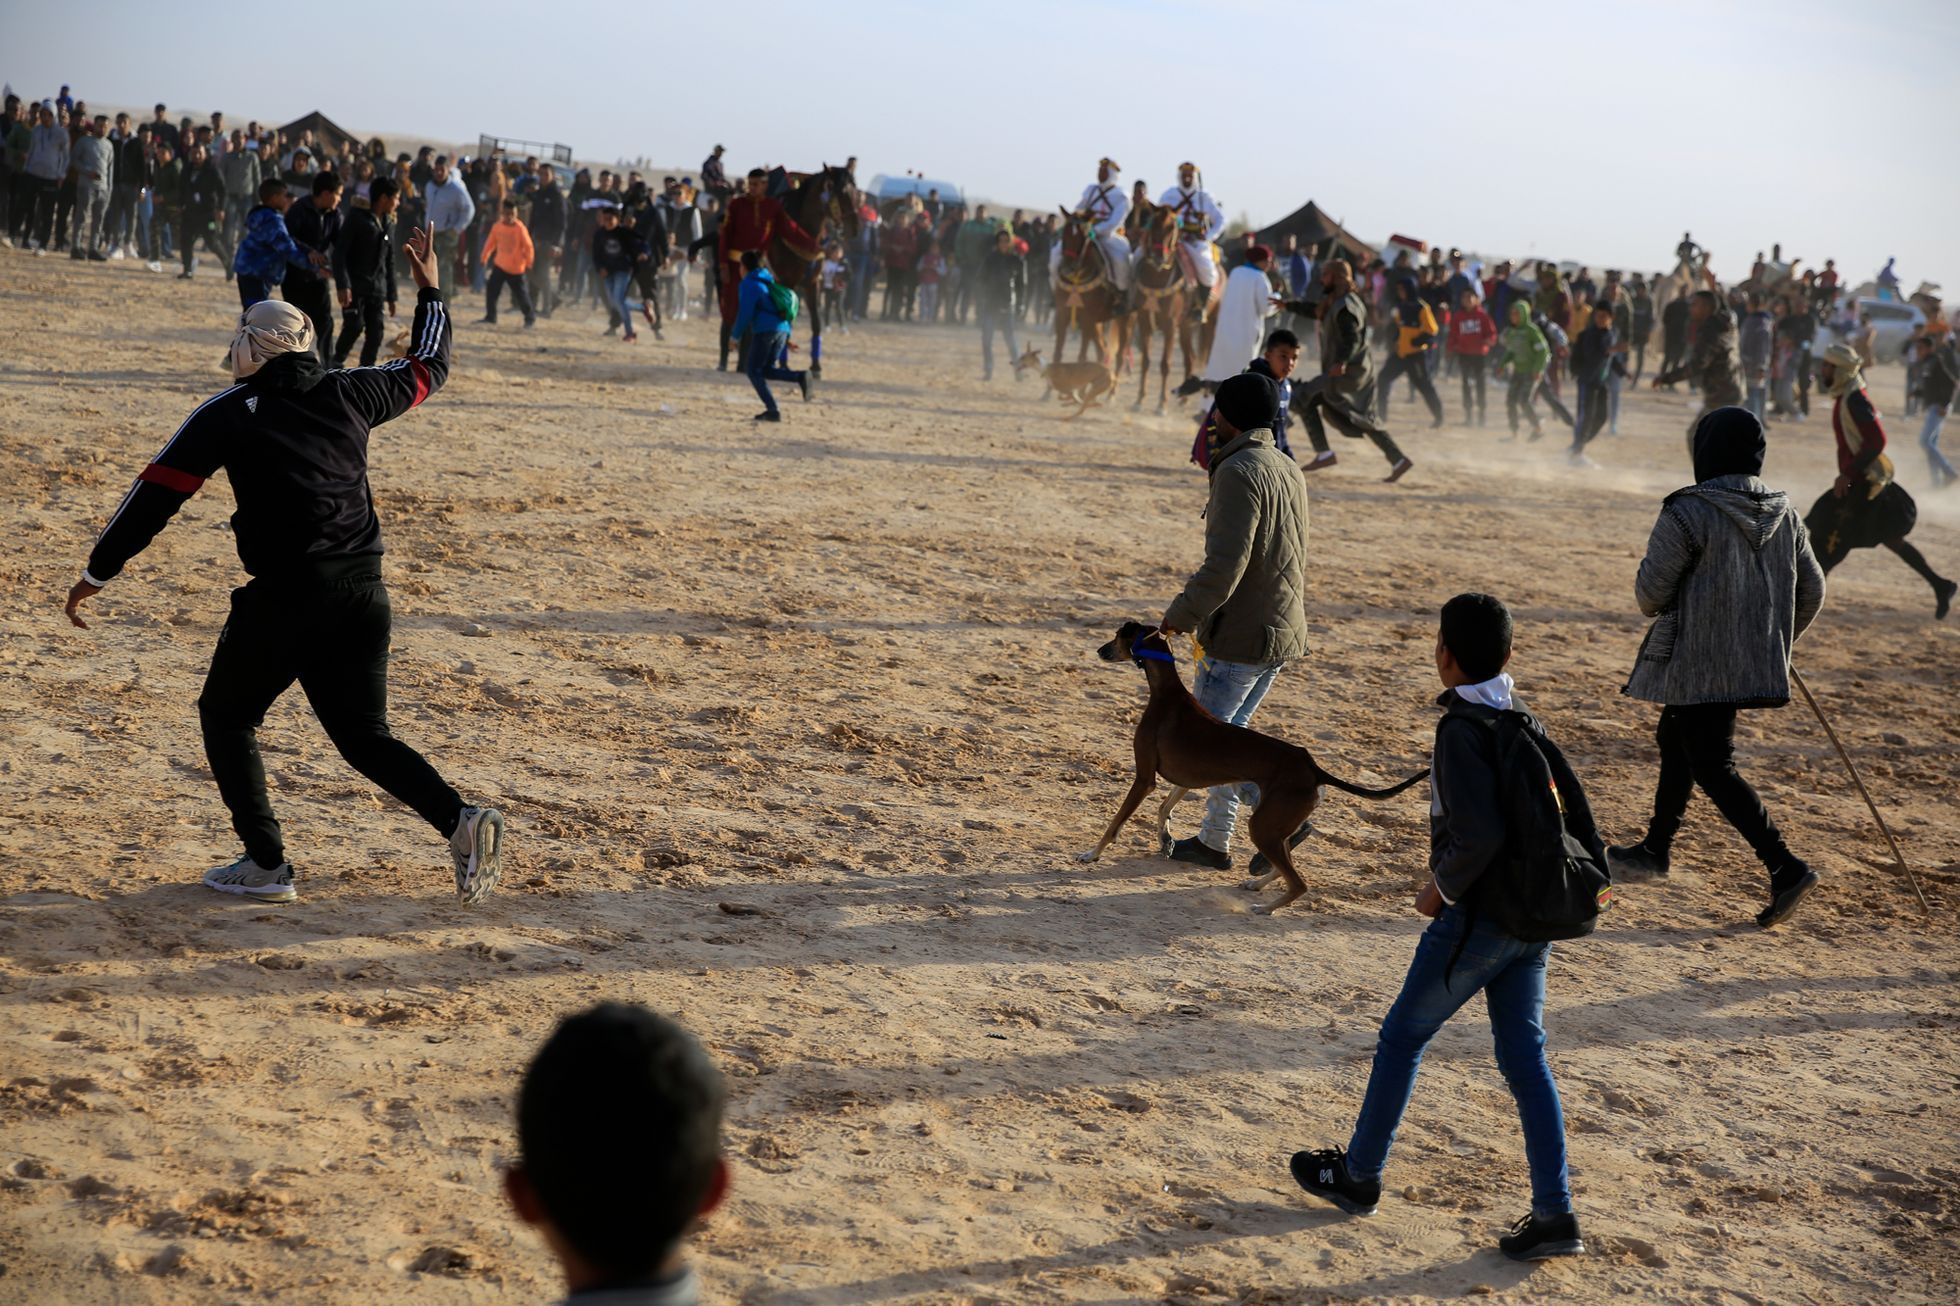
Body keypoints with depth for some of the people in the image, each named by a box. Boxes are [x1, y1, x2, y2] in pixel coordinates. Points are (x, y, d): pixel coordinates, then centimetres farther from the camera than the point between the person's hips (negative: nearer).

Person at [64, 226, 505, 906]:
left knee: (227, 717, 16)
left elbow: (158, 493, -1)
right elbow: (427, 370, 26)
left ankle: (266, 865, 9)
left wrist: (98, 572, 7)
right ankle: (460, 819, -10)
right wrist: (430, 292, 40)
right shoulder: (347, 393, 9)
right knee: (364, 736, 13)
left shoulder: (228, 413, -2)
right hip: (363, 594, 5)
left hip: (283, 599, -4)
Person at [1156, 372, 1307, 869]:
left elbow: (1224, 565, -25)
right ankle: (1215, 838, 21)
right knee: (1227, 730, 18)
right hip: (1284, 631, 9)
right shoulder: (1288, 469, 13)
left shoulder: (1239, 472, -18)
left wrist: (1178, 617, -16)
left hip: (1240, 634, -9)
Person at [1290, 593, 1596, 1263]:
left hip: (1477, 918, -7)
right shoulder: (1525, 724, 8)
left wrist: (1442, 888, -11)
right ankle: (1554, 1214, 4)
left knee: (1402, 1036, 10)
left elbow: (1477, 835, -26)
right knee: (1524, 1055, 9)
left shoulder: (1462, 730, -16)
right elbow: (1576, 813, 9)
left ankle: (1358, 1175, 24)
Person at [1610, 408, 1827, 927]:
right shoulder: (1783, 514, 3)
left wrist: (1661, 610, 9)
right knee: (1676, 742, 23)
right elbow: (1811, 590, 9)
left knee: (1712, 768, -2)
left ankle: (1785, 865, -13)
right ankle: (1655, 849, 36)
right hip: (1758, 665, 8)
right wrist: (1776, 643, 22)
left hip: (1699, 664, -8)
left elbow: (1651, 591, -14)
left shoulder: (1688, 513, -17)